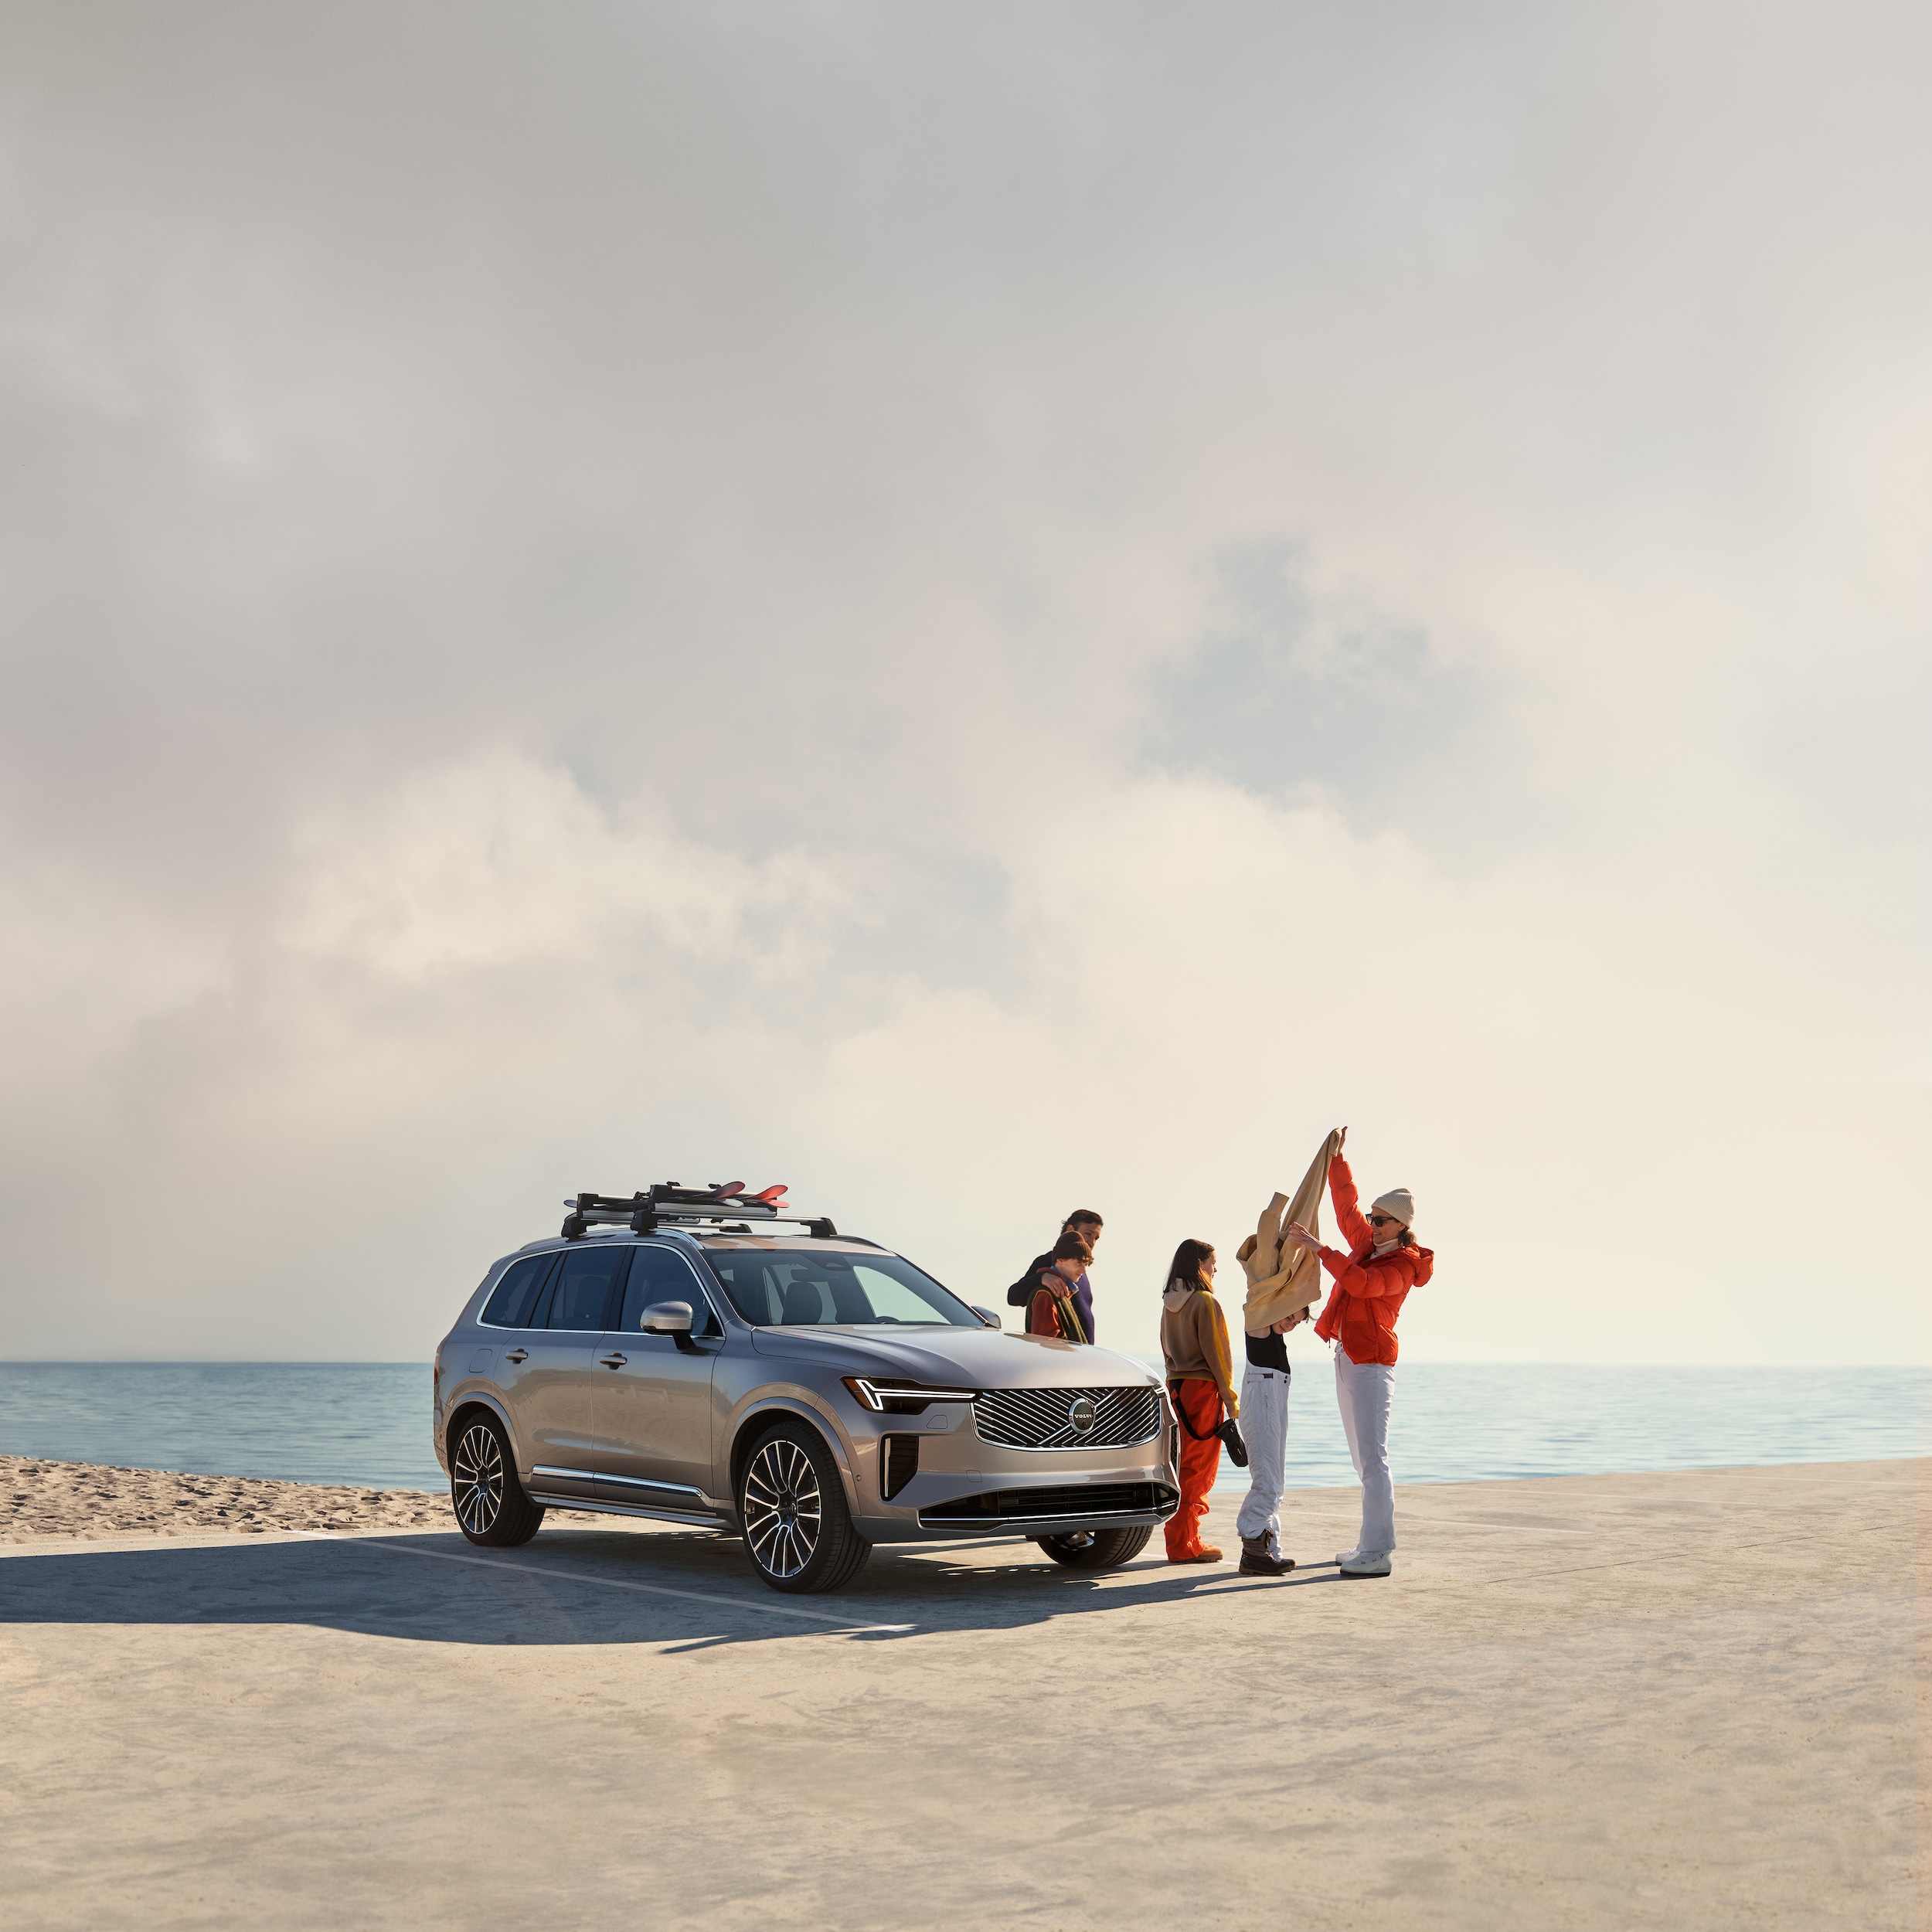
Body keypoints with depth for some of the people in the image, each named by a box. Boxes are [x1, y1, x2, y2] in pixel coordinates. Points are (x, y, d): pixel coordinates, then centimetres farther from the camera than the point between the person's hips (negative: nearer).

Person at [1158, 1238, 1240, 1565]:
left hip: (1176, 1387, 8)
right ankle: (1185, 1545, -1)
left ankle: (1184, 1540, 17)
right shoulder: (1205, 1302, -12)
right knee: (1198, 1468, -2)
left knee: (1185, 1466, 13)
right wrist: (1230, 1397, -6)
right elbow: (1215, 1352, -13)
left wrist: (1175, 1380, 19)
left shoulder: (1169, 1303, 11)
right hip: (1203, 1388, -8)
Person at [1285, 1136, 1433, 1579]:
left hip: (1370, 1364, -9)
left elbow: (1361, 1283, -29)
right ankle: (1373, 1544, 18)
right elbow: (1345, 1205, 20)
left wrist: (1320, 1248, -32)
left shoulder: (1404, 1266, -13)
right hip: (1347, 1359, 9)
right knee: (1363, 1459, 12)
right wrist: (1337, 1158, 15)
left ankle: (1378, 1555, -14)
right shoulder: (1367, 1243, 11)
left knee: (1372, 1459, -13)